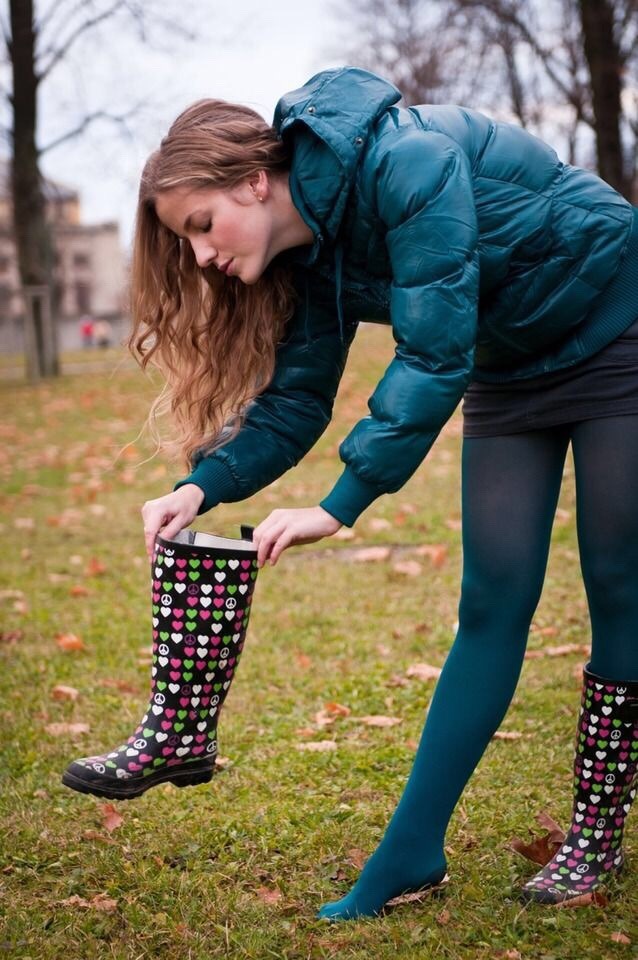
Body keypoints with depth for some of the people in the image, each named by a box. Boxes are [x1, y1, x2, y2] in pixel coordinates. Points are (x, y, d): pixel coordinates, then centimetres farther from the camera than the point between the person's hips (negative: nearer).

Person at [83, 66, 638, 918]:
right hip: (512, 370, 7)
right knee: (492, 603, 2)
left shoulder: (405, 163, -30)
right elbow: (296, 398, -1)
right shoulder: (316, 248, -5)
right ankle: (412, 854, 1)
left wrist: (340, 505, -32)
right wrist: (204, 485, -18)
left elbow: (434, 356, -33)